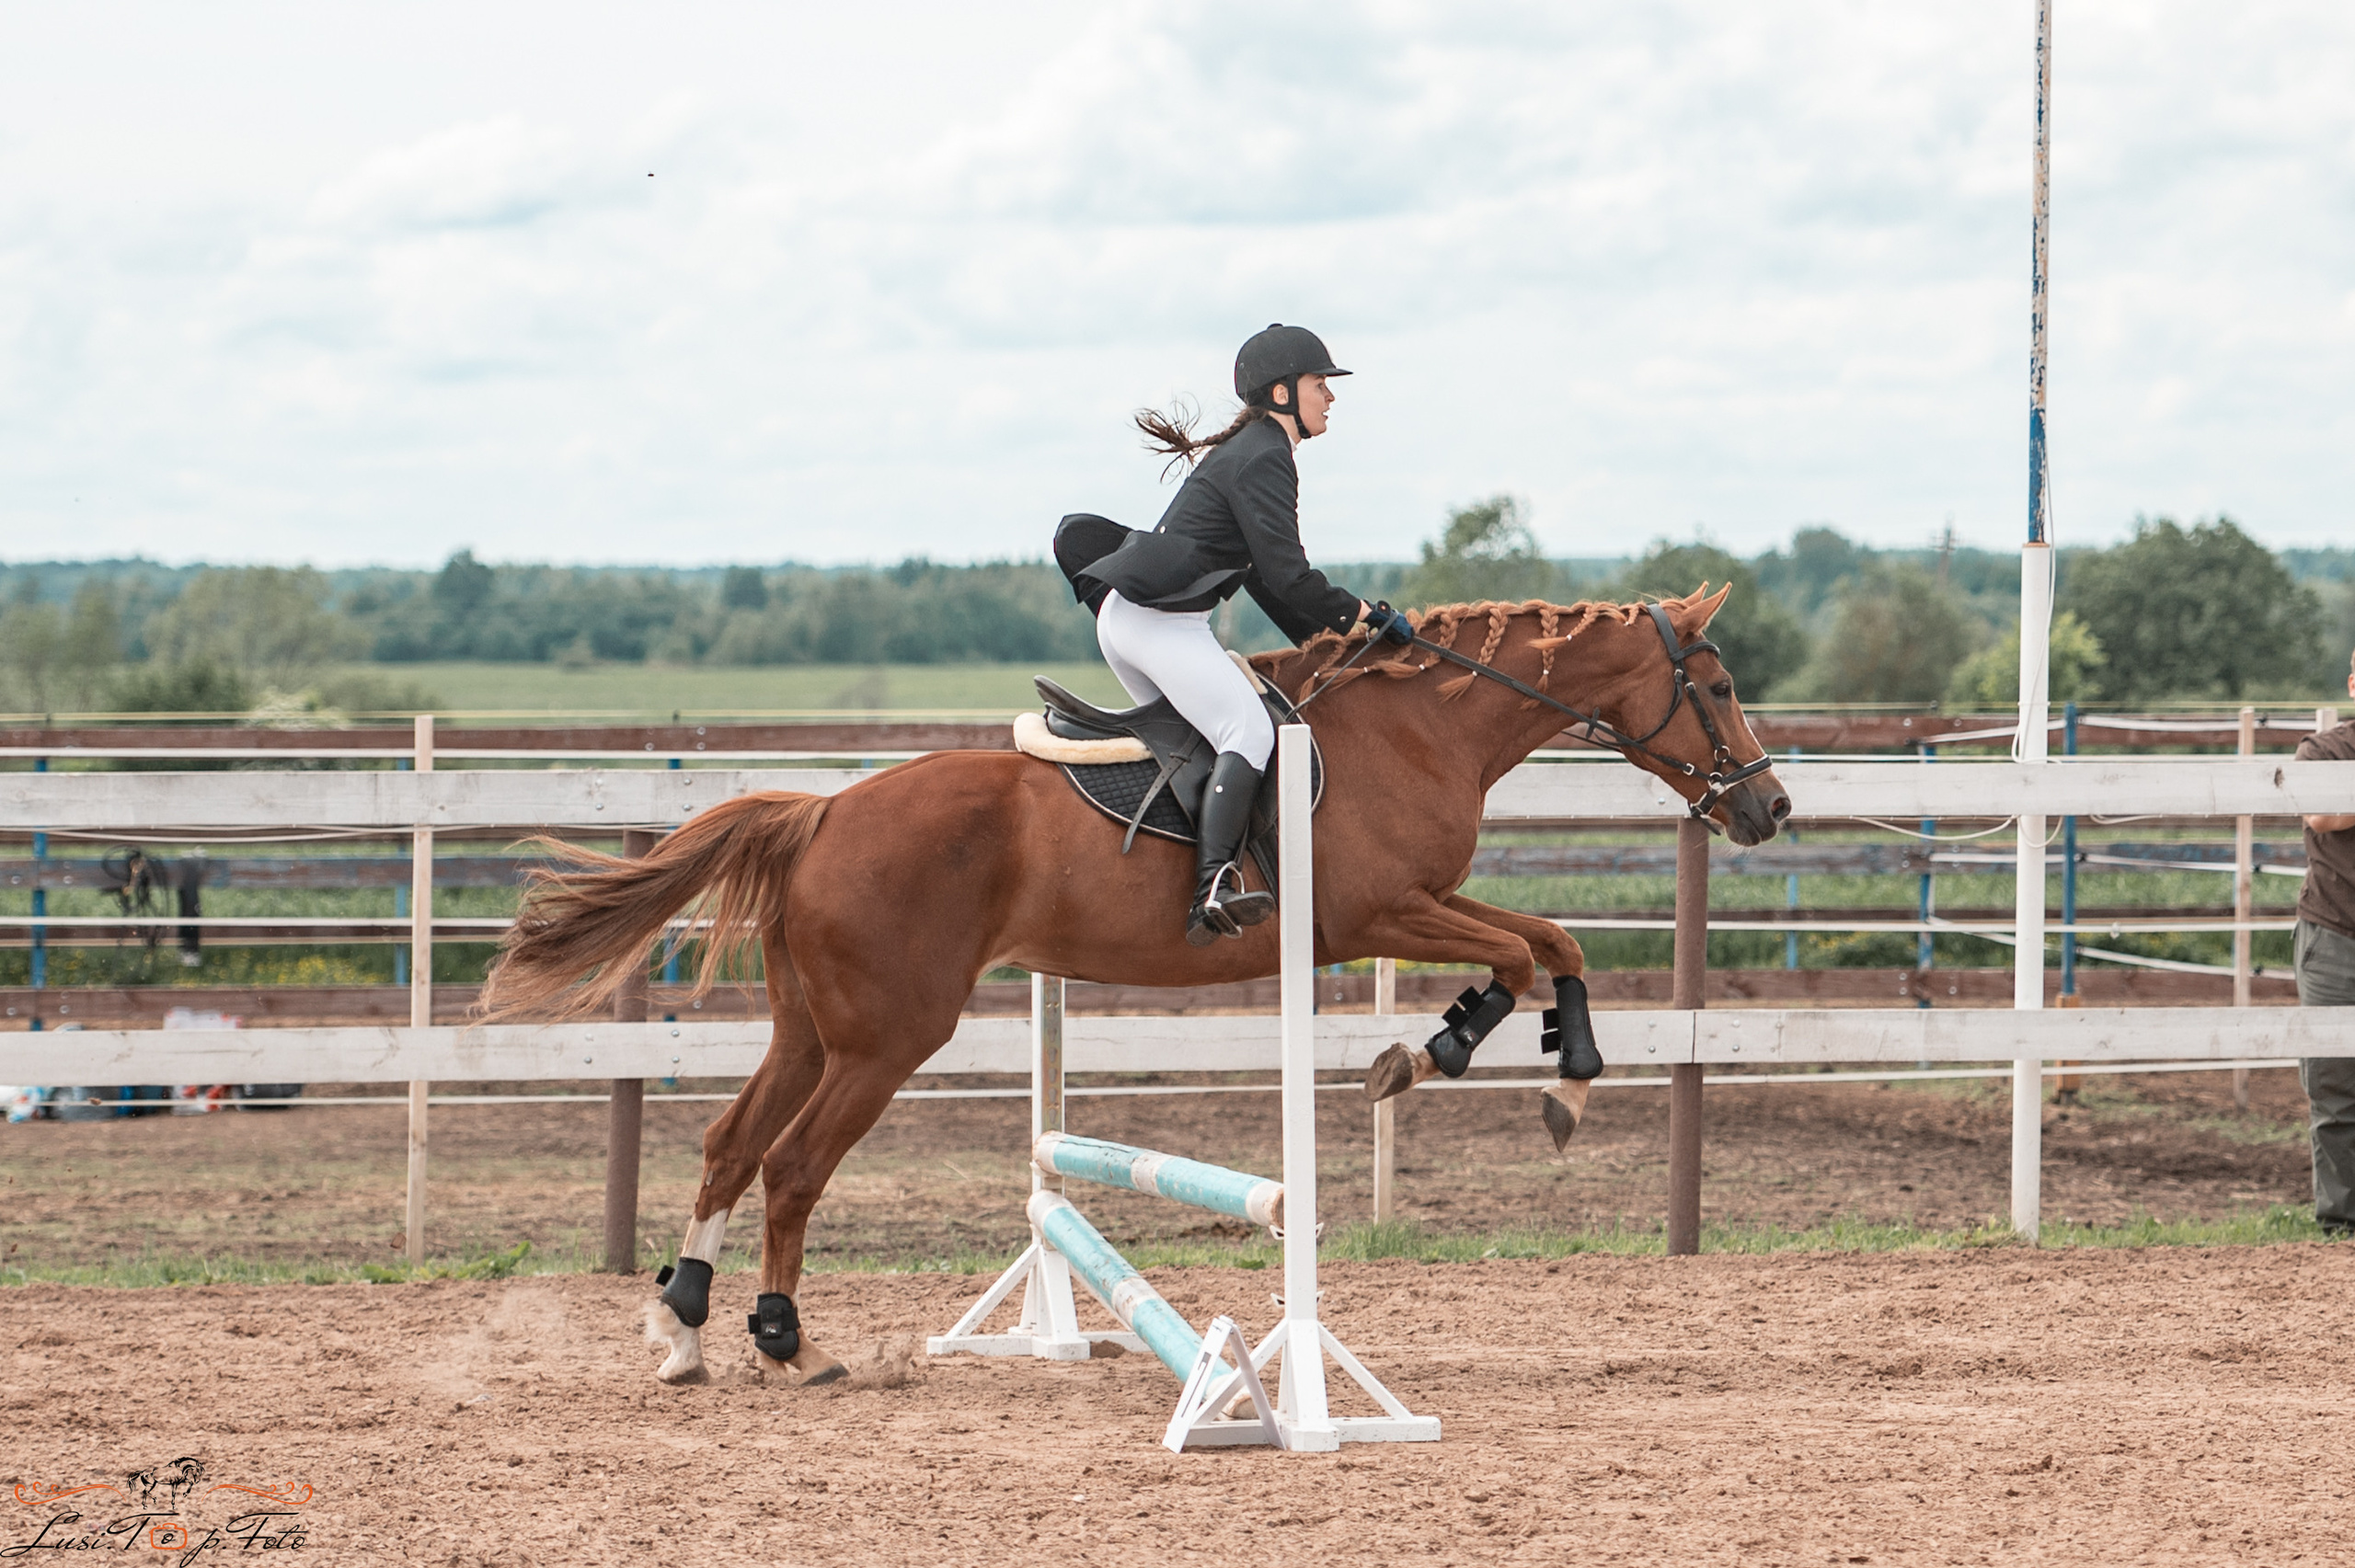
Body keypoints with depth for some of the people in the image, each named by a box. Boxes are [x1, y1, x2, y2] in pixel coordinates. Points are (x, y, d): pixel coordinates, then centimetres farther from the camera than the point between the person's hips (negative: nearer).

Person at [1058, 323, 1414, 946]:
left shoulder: (1246, 452, 22)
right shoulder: (1262, 462, -11)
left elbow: (1260, 575, 28)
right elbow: (1288, 577, -16)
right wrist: (1371, 617, -6)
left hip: (1124, 615, 11)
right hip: (1160, 620, -11)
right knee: (1249, 732, -22)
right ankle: (1213, 890, -36)